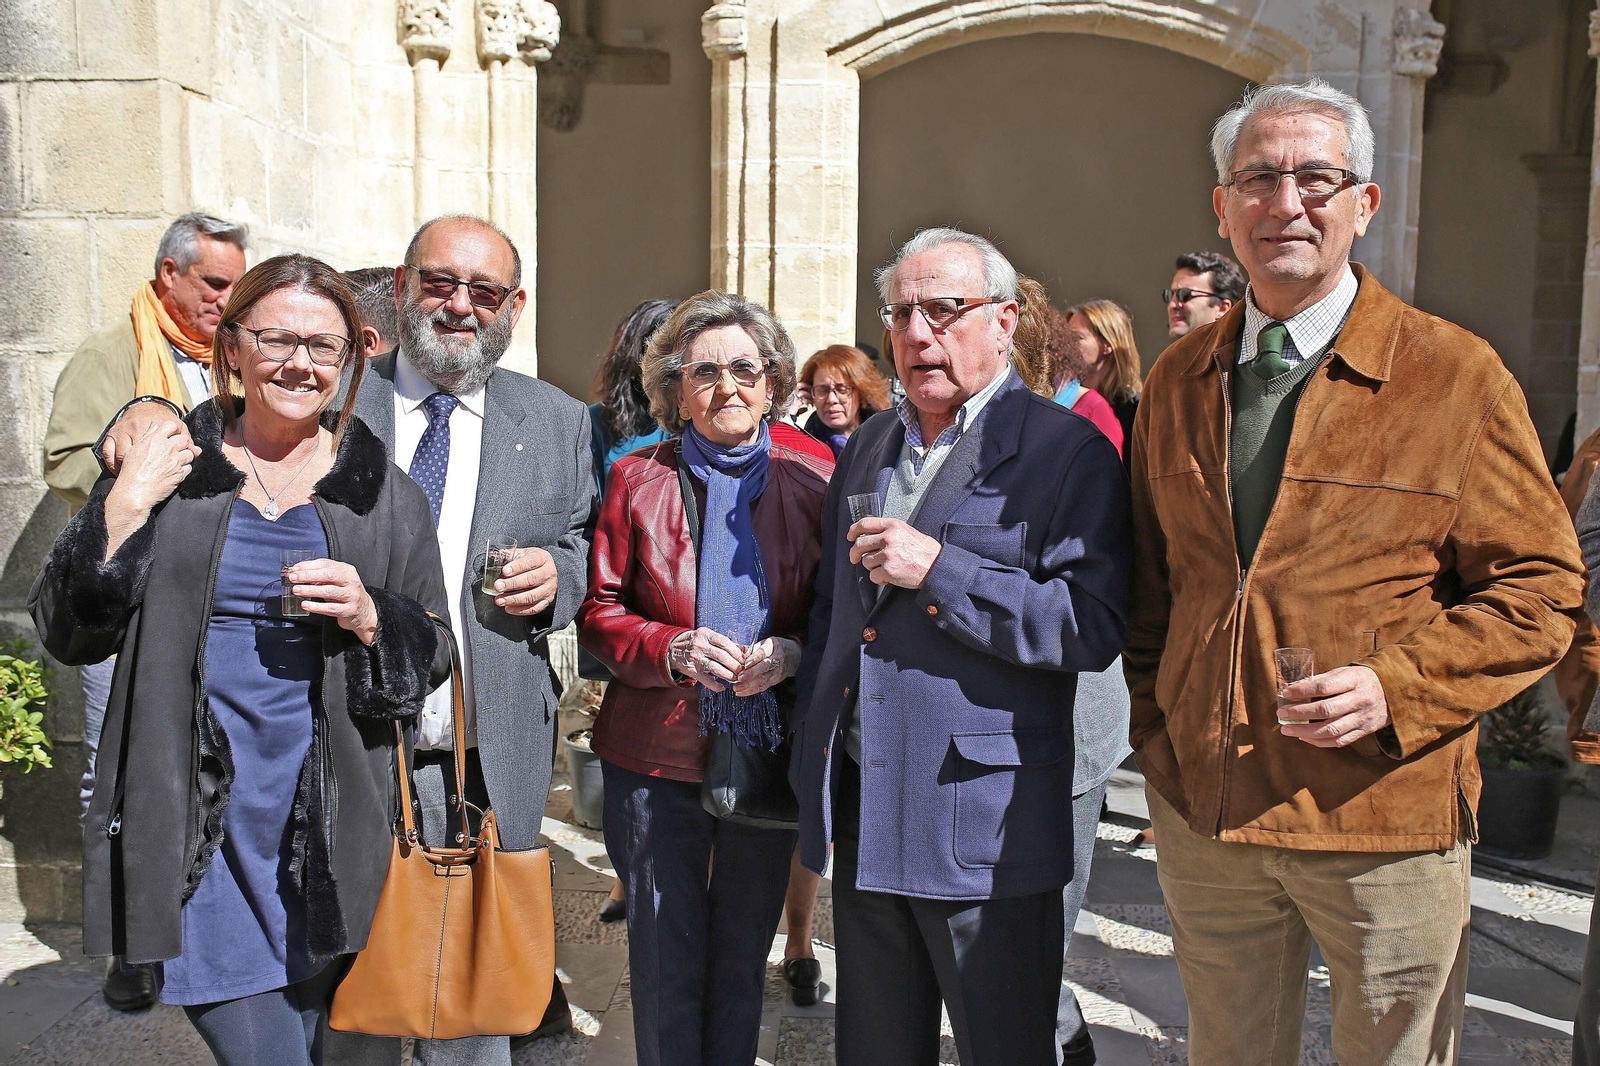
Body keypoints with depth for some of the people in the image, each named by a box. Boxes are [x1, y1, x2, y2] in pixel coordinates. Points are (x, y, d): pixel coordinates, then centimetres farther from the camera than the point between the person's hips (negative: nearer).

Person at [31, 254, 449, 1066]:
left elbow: (433, 658, 7)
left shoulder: (381, 489, 4)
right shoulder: (173, 467, 2)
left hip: (326, 823, 2)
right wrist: (123, 510, -10)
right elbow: (68, 633, 3)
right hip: (197, 820, -1)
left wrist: (369, 617, -14)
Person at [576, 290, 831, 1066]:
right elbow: (598, 610, 0)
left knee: (743, 958, 16)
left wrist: (792, 653, -16)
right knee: (666, 961, 9)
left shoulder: (811, 482, 1)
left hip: (771, 749, 1)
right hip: (657, 756, 0)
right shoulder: (637, 480, 0)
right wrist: (673, 649, -18)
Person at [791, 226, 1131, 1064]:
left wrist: (937, 570, -22)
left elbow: (1095, 628, -18)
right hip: (860, 817, 6)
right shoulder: (867, 446, 13)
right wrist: (810, 757, 13)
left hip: (984, 829, -6)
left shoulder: (1070, 452, -8)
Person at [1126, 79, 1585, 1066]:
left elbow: (1541, 588, -5)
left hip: (1386, 826, -3)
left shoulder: (1461, 375, -6)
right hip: (1202, 813, 4)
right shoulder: (1179, 382, 6)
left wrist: (1396, 688, -19)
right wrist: (1157, 733, 5)